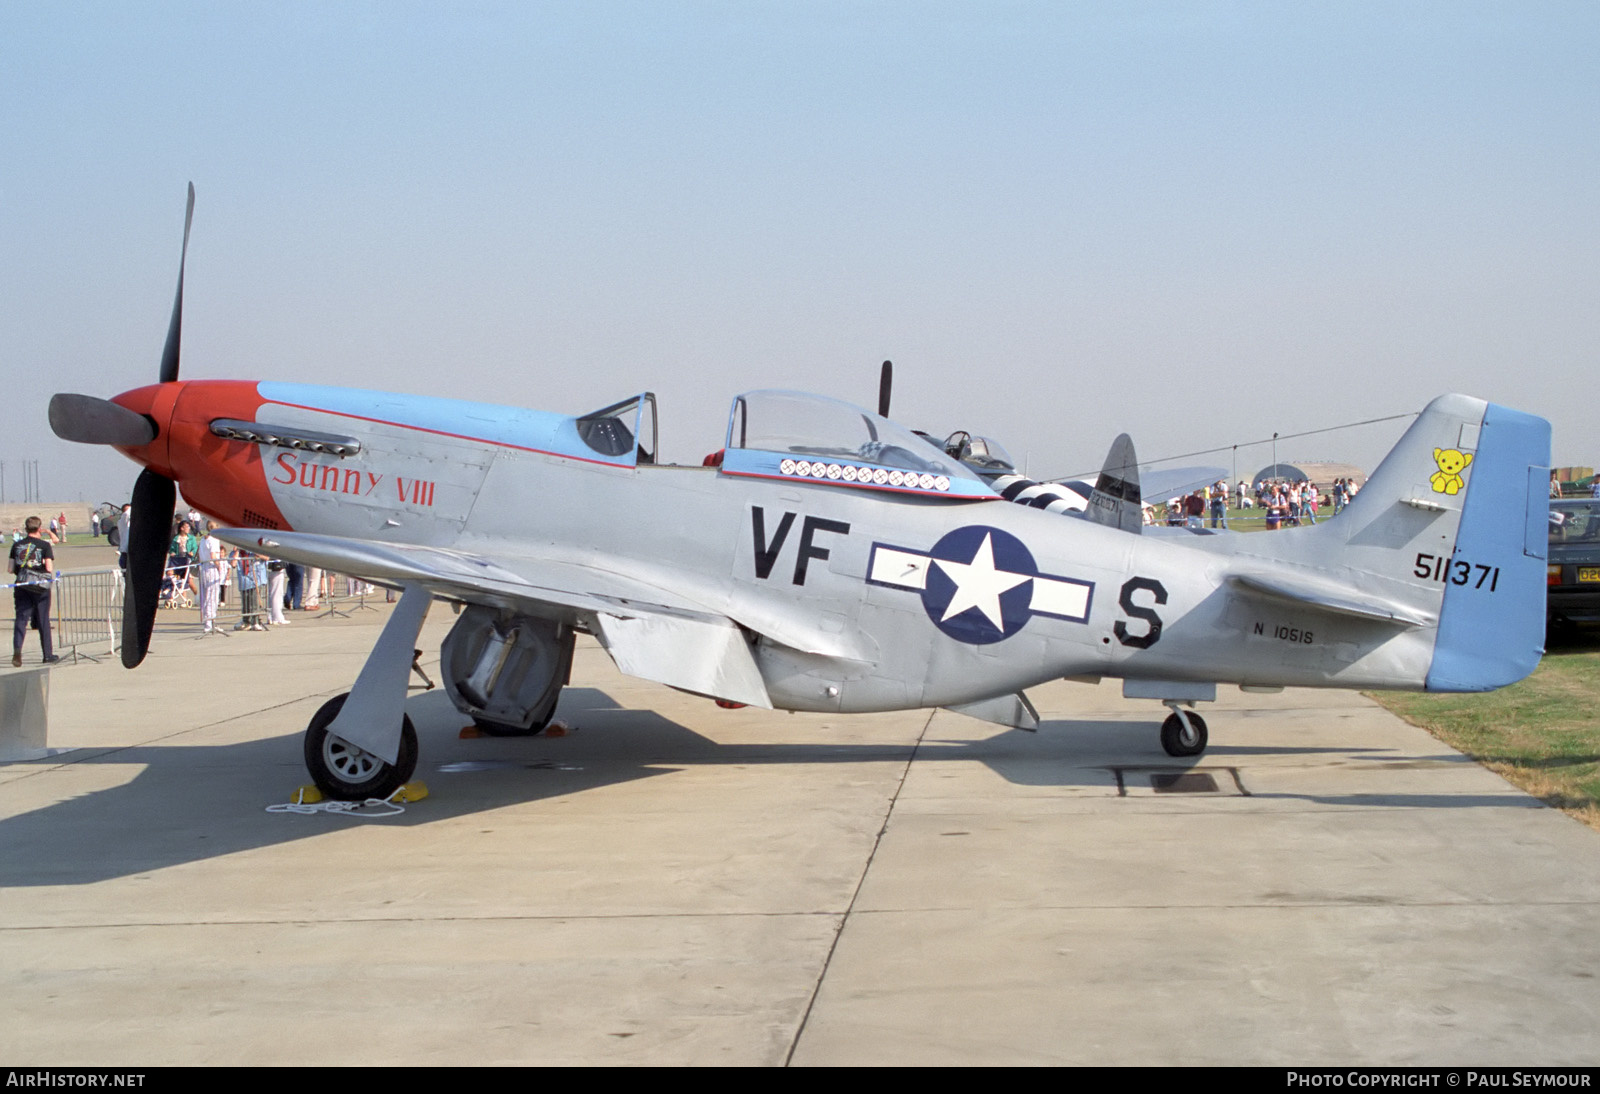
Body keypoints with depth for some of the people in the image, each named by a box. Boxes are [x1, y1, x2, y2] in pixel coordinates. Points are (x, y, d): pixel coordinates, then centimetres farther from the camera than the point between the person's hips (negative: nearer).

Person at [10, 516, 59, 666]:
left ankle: (17, 649, -22)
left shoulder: (16, 545, 6)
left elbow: (11, 569, 6)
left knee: (21, 619, 1)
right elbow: (49, 568, -12)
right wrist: (53, 577, 8)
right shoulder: (45, 546, -5)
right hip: (40, 585, -3)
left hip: (21, 585, 3)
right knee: (43, 620, 6)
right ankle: (48, 655, 13)